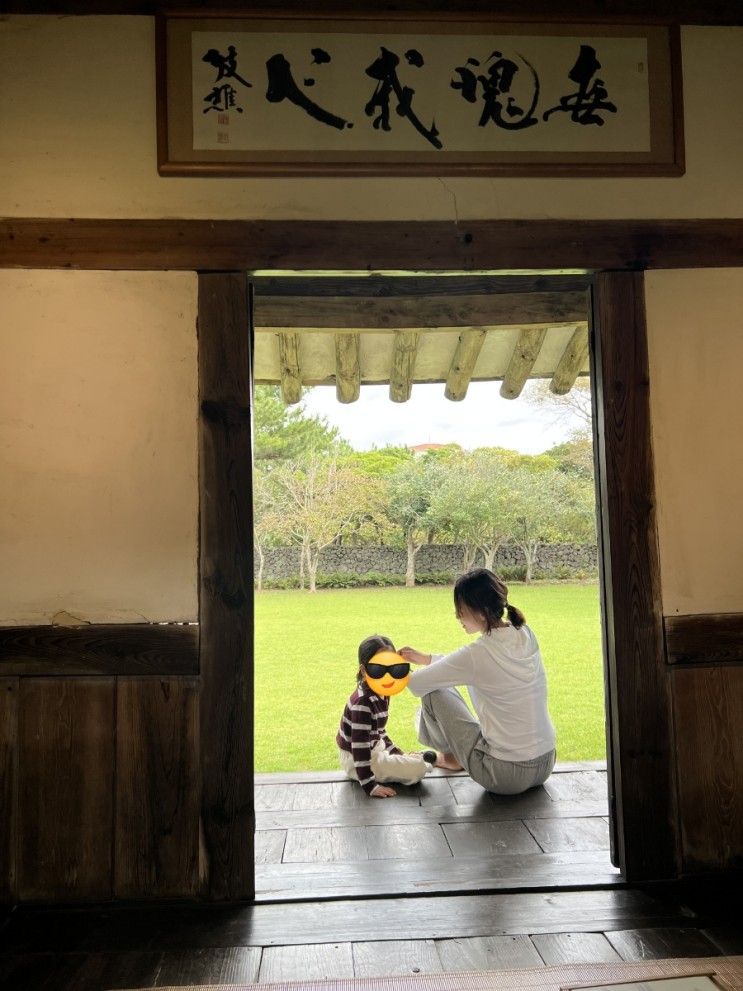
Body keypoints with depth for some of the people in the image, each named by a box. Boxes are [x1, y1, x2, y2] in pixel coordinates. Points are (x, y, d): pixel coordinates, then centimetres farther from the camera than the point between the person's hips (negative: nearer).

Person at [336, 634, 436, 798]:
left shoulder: (381, 694, 1)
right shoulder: (363, 703, -28)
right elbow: (360, 747, -30)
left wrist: (398, 754, 13)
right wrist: (370, 786, -31)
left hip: (374, 748, 10)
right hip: (357, 761, -10)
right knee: (418, 769, -14)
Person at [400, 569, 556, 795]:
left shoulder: (478, 653, -23)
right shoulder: (525, 636, -3)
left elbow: (417, 683, -10)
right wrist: (426, 658, 17)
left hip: (505, 776, -7)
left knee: (434, 692, 3)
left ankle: (454, 757, 28)